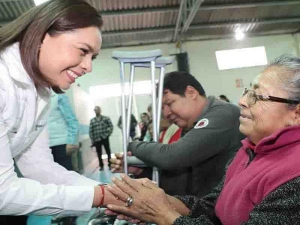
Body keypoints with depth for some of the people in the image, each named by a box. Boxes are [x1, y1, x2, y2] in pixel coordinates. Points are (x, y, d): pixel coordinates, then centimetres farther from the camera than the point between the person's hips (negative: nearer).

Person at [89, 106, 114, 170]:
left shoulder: (106, 118, 5)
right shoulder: (92, 121, 6)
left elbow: (111, 126, 1)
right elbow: (91, 131, 2)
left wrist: (108, 134, -9)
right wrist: (92, 140, -3)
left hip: (105, 138, -1)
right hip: (97, 139, 1)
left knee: (108, 152, 5)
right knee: (99, 153, 6)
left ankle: (110, 164, 16)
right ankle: (101, 166, 18)